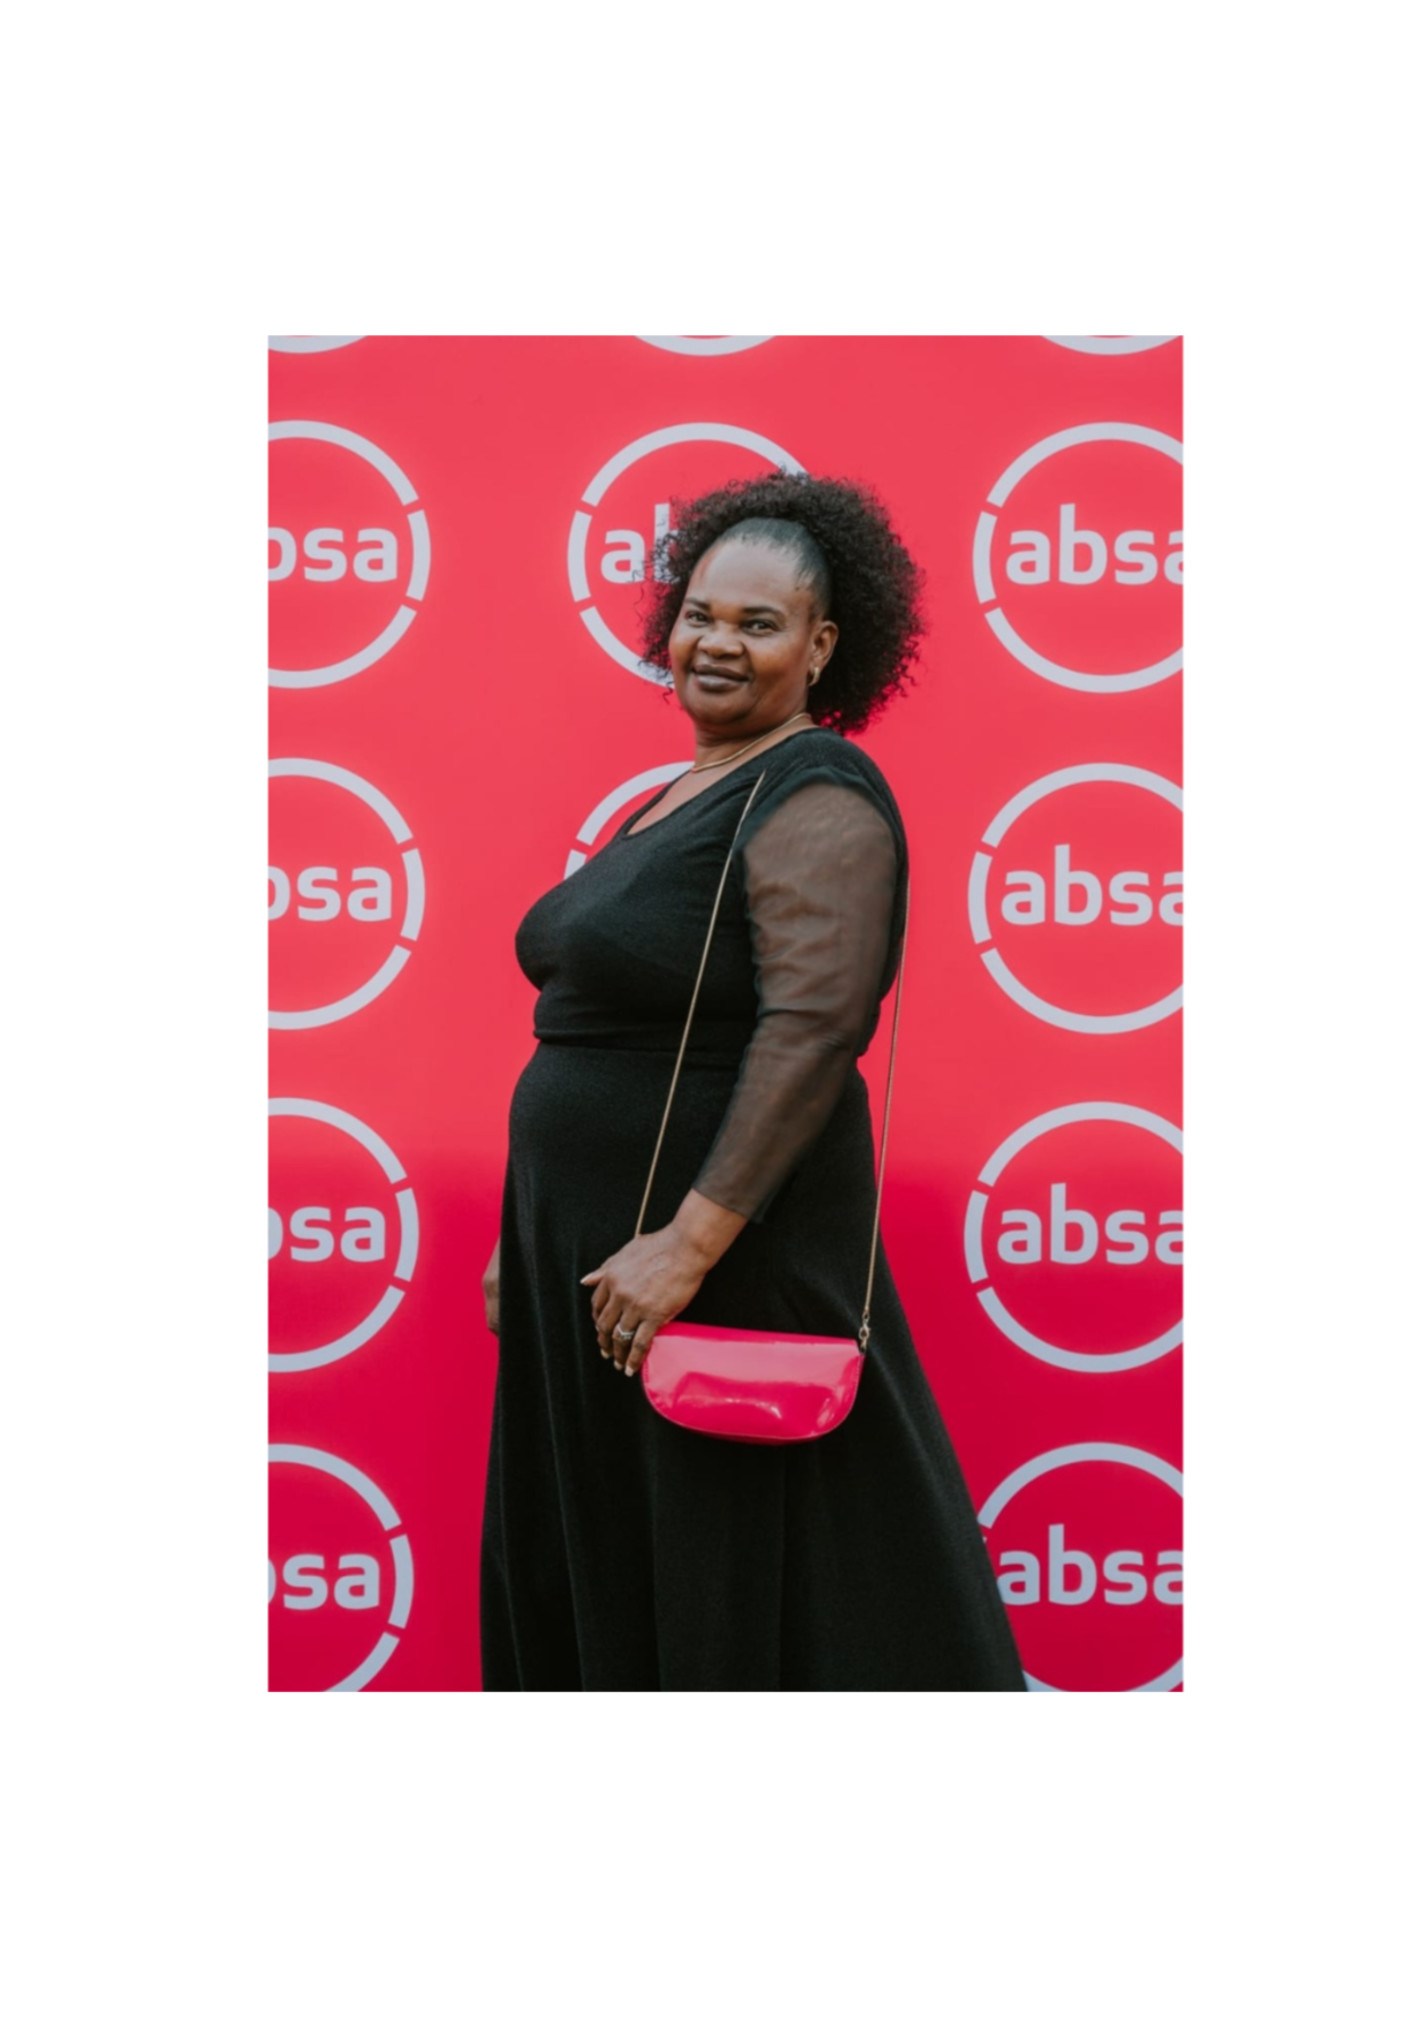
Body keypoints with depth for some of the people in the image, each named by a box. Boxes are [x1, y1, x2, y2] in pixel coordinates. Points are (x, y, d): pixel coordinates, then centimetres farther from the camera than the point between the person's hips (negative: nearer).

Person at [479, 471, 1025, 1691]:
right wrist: (534, 1235, 18)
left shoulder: (816, 797, -13)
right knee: (591, 1576, 15)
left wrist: (688, 1243, -28)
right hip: (594, 1246, 10)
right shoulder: (680, 801, 16)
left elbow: (812, 1030, -24)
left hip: (724, 1253, -10)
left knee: (735, 1594, -1)